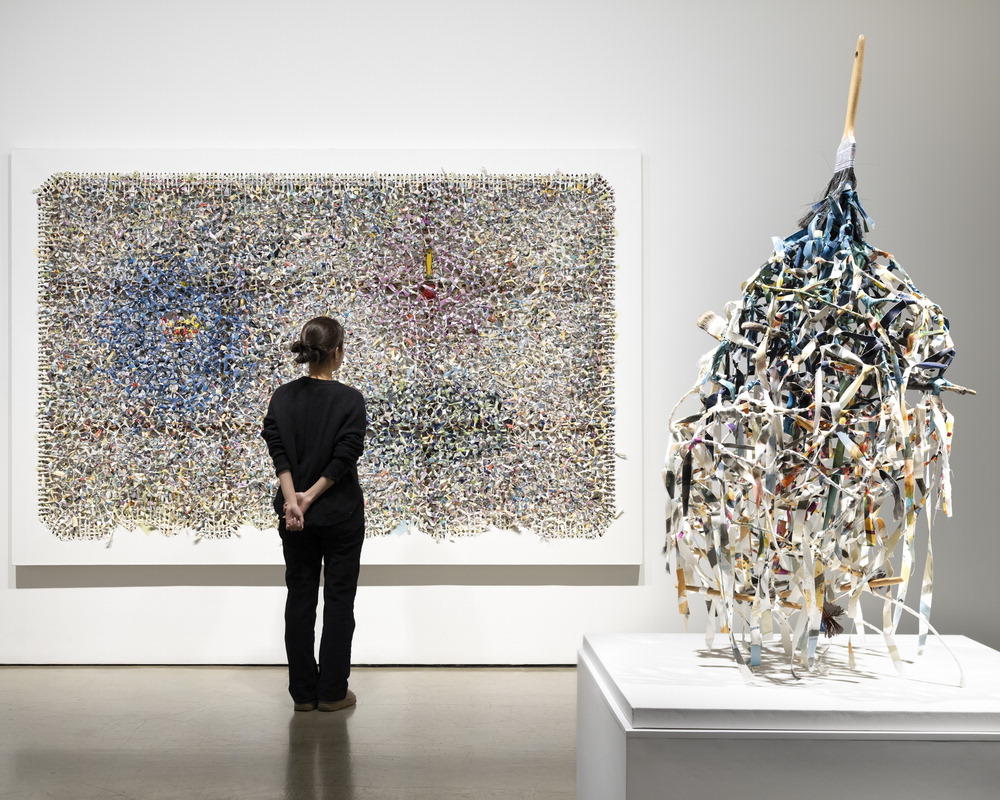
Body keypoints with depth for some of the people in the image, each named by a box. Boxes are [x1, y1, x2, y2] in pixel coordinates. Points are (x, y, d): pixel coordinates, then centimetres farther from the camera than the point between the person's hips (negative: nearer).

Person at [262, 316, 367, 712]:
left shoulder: (282, 397, 1)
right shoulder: (350, 400, -12)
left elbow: (278, 453, -9)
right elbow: (345, 458, -18)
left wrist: (294, 500, -16)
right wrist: (312, 496, -14)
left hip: (294, 516, 4)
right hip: (340, 515, -4)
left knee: (299, 599, 11)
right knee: (339, 600, 6)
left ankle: (303, 693, 16)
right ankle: (332, 693, 11)